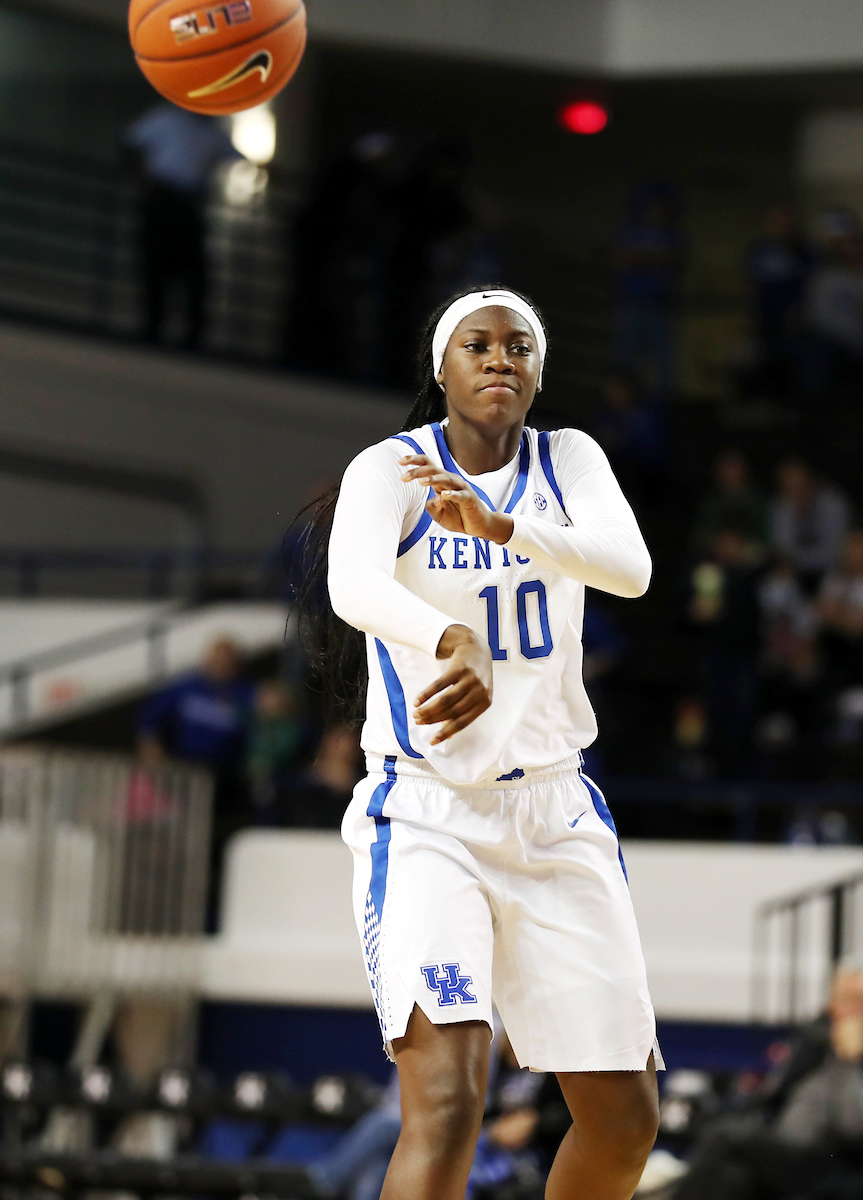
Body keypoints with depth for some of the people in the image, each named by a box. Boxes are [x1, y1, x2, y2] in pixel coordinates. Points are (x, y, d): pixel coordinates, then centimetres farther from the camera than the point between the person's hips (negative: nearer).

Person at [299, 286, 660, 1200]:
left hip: (554, 813, 5)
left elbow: (631, 567, -16)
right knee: (447, 1106, -23)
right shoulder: (389, 469, -7)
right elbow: (355, 587, -29)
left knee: (624, 1122, 7)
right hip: (427, 816, -5)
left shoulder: (569, 462, 5)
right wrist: (454, 642, -50)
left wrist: (496, 525, -34)